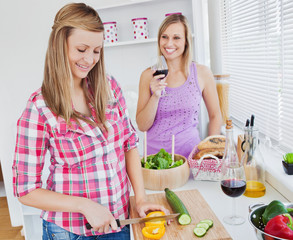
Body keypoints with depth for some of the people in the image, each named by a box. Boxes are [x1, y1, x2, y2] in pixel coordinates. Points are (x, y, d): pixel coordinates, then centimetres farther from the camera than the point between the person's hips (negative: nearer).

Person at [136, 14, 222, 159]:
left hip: (189, 151, 0)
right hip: (155, 151, 1)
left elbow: (215, 116, 9)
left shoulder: (202, 73, -1)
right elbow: (142, 126, -2)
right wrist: (155, 96, -15)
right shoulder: (148, 76, -1)